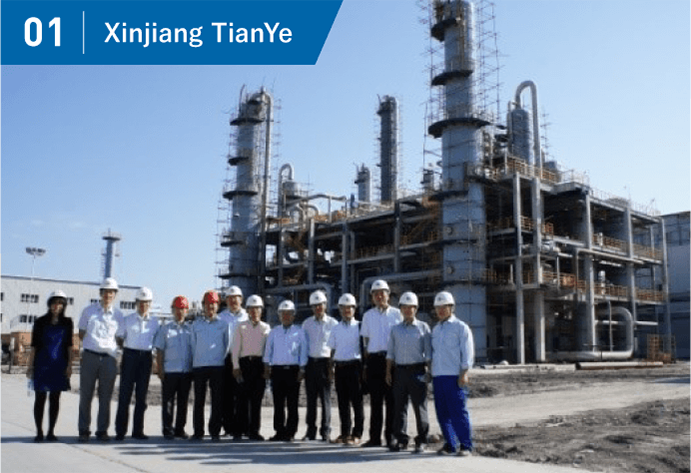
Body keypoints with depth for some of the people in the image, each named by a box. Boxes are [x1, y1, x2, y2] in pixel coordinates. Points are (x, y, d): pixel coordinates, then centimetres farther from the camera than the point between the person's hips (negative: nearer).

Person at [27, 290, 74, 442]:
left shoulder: (67, 322, 5)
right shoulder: (40, 322, 1)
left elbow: (69, 345, 6)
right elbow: (34, 346, 1)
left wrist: (69, 365, 0)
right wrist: (30, 366, -2)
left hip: (59, 365, 1)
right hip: (42, 364, -1)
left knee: (55, 398, 4)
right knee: (40, 397, 2)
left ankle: (51, 432, 12)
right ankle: (39, 432, 11)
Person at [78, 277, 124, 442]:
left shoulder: (118, 315, 9)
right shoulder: (89, 311, 7)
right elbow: (81, 334, 13)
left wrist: (109, 345, 3)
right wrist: (93, 344, 2)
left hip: (109, 358, 1)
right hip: (89, 356, -1)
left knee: (105, 397, 5)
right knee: (86, 395, 2)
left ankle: (102, 430, 13)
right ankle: (83, 430, 12)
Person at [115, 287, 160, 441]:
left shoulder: (154, 322, 9)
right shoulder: (127, 320, 4)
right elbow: (119, 338, 11)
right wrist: (128, 349, 3)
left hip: (146, 358, 2)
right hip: (130, 356, -2)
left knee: (141, 395, 6)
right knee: (125, 394, -2)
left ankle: (138, 430, 13)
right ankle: (120, 431, 4)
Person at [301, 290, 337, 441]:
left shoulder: (333, 323, 2)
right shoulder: (306, 323, 11)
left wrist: (333, 366, -5)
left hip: (325, 362, -3)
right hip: (310, 362, 3)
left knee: (325, 397, -1)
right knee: (311, 398, 6)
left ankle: (325, 431, 7)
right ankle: (310, 430, 13)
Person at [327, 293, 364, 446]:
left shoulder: (359, 326, 1)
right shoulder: (336, 329, 12)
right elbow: (333, 349, 15)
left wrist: (363, 367, -6)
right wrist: (331, 367, 8)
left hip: (354, 366, -4)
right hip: (340, 366, 4)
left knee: (356, 401, -1)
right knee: (342, 402, 9)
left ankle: (356, 434, 6)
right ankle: (344, 433, 19)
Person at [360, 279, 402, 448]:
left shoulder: (396, 313, 4)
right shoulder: (368, 316, 11)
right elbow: (366, 340, 13)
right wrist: (366, 364, 7)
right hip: (374, 359, 2)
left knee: (392, 399, 1)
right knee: (375, 400, 7)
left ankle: (391, 436, 11)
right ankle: (375, 437, 13)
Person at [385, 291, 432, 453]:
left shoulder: (423, 327, 4)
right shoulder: (395, 329, 12)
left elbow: (428, 352, 2)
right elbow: (390, 353, 14)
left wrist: (429, 371, -4)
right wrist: (388, 372, 8)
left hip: (417, 370, -3)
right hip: (399, 370, 3)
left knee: (419, 407, 1)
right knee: (399, 406, 6)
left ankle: (422, 441, 11)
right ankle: (401, 440, 16)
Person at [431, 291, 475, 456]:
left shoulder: (460, 327, 1)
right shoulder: (435, 329, 19)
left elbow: (468, 353, -4)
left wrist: (463, 374, -11)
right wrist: (430, 373, 14)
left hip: (454, 376, -6)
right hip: (438, 376, 6)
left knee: (458, 412, -6)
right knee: (443, 413, 5)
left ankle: (465, 445, 4)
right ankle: (450, 444, 16)